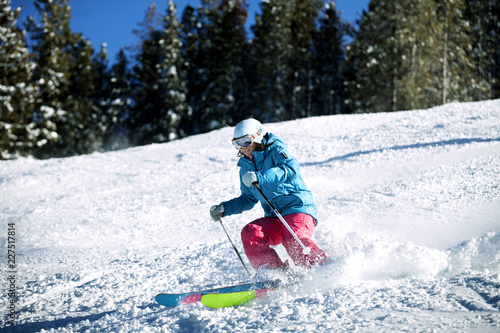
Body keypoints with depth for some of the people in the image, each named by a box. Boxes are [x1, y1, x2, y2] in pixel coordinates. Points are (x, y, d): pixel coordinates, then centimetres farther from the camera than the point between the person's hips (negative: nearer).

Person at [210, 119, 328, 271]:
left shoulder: (275, 150, -1)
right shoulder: (246, 168, 18)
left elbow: (291, 168, -23)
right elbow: (248, 199, 29)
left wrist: (260, 178, -34)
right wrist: (224, 209, 15)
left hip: (298, 207, -6)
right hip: (274, 218, 6)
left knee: (294, 242, -32)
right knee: (249, 233, -20)